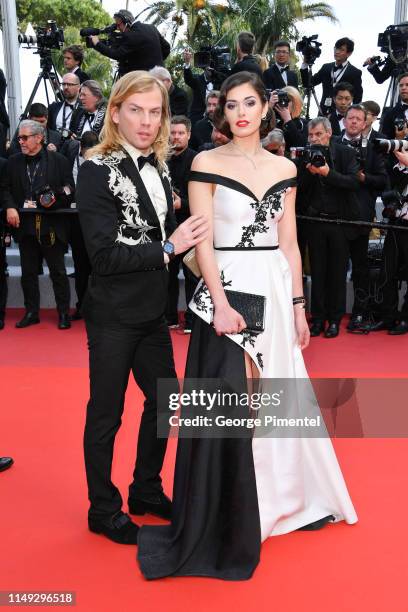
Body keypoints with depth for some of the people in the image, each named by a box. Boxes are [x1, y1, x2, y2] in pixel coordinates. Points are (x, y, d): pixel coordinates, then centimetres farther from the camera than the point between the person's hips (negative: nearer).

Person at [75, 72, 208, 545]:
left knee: (165, 398, 17)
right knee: (106, 415, 7)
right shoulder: (97, 170, -14)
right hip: (113, 315, -7)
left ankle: (146, 490, 39)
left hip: (152, 310, 7)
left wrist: (188, 240, -3)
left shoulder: (158, 168, 6)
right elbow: (104, 254, -20)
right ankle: (103, 510, 29)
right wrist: (168, 248, -20)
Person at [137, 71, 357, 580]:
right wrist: (220, 303, -19)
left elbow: (289, 243, 11)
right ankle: (223, 523, 15)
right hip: (226, 290, -4)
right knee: (225, 407, -2)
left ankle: (277, 496, 35)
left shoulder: (284, 169, 10)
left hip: (275, 291, 5)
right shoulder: (206, 163, -3)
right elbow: (202, 241, -10)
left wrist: (297, 304, 7)